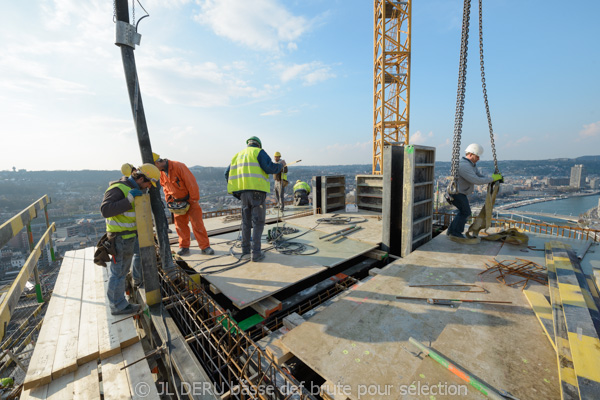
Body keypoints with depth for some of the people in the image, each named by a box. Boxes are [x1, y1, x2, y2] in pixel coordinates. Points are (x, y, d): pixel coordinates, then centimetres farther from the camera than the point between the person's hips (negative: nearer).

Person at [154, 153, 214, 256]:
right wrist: (169, 201, 5)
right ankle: (184, 247, 21)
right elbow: (165, 188, 15)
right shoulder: (161, 173, 3)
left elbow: (191, 182, -21)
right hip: (177, 203, 6)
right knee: (180, 225, 8)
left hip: (190, 200, -6)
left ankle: (205, 247, 0)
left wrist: (194, 199, -17)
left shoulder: (178, 166, -20)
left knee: (197, 224, -7)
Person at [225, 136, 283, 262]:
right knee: (258, 222, -1)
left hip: (243, 192, 6)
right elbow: (270, 167, -12)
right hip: (257, 190, -6)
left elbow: (227, 173, 19)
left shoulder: (238, 155, 22)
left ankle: (245, 251, 17)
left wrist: (235, 187, 28)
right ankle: (256, 253, -1)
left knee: (246, 222, 13)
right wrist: (280, 166, 6)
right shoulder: (259, 152, 3)